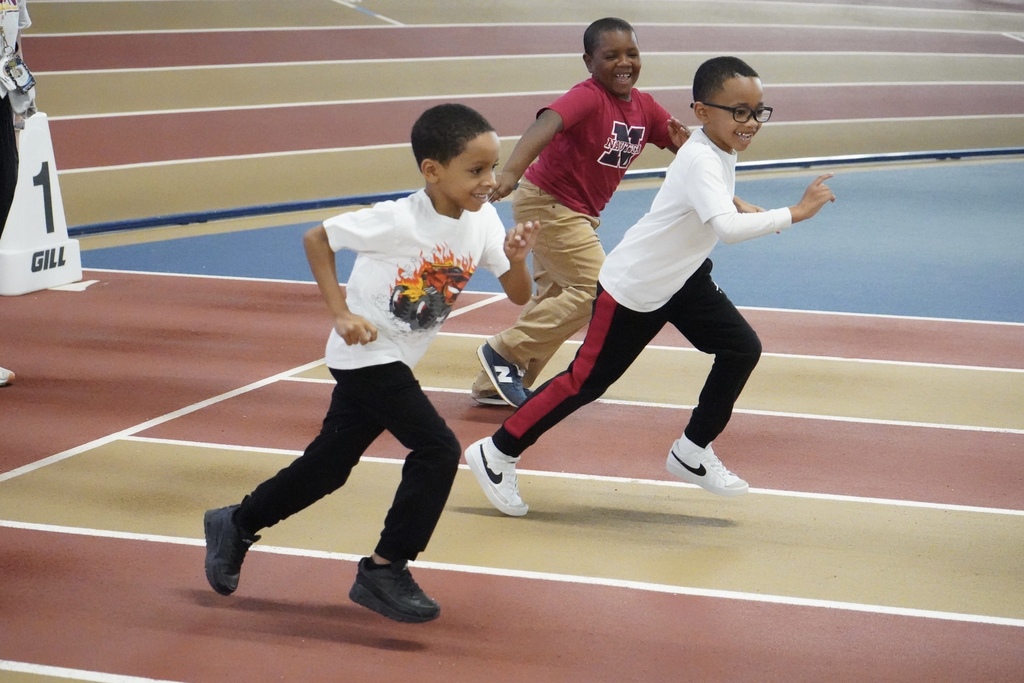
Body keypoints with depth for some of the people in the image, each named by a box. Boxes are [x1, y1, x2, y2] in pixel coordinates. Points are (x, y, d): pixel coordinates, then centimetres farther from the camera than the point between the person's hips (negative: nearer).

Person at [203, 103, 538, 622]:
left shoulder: (483, 220, -6)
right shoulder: (398, 220, -24)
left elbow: (519, 296, -2)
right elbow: (316, 238, -15)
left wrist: (517, 260, -23)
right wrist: (341, 313, -20)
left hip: (394, 362, 7)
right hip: (365, 352, -7)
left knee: (328, 466, 15)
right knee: (437, 449, -17)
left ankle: (234, 527, 35)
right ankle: (383, 572, -6)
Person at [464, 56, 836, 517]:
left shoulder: (720, 151, -1)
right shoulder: (700, 161, -29)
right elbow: (726, 227, -46)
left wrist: (740, 207, 16)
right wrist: (794, 213, -43)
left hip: (682, 278, 9)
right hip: (633, 288, -9)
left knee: (742, 348, 0)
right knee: (588, 379, -3)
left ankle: (692, 453, 14)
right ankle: (497, 453, 11)